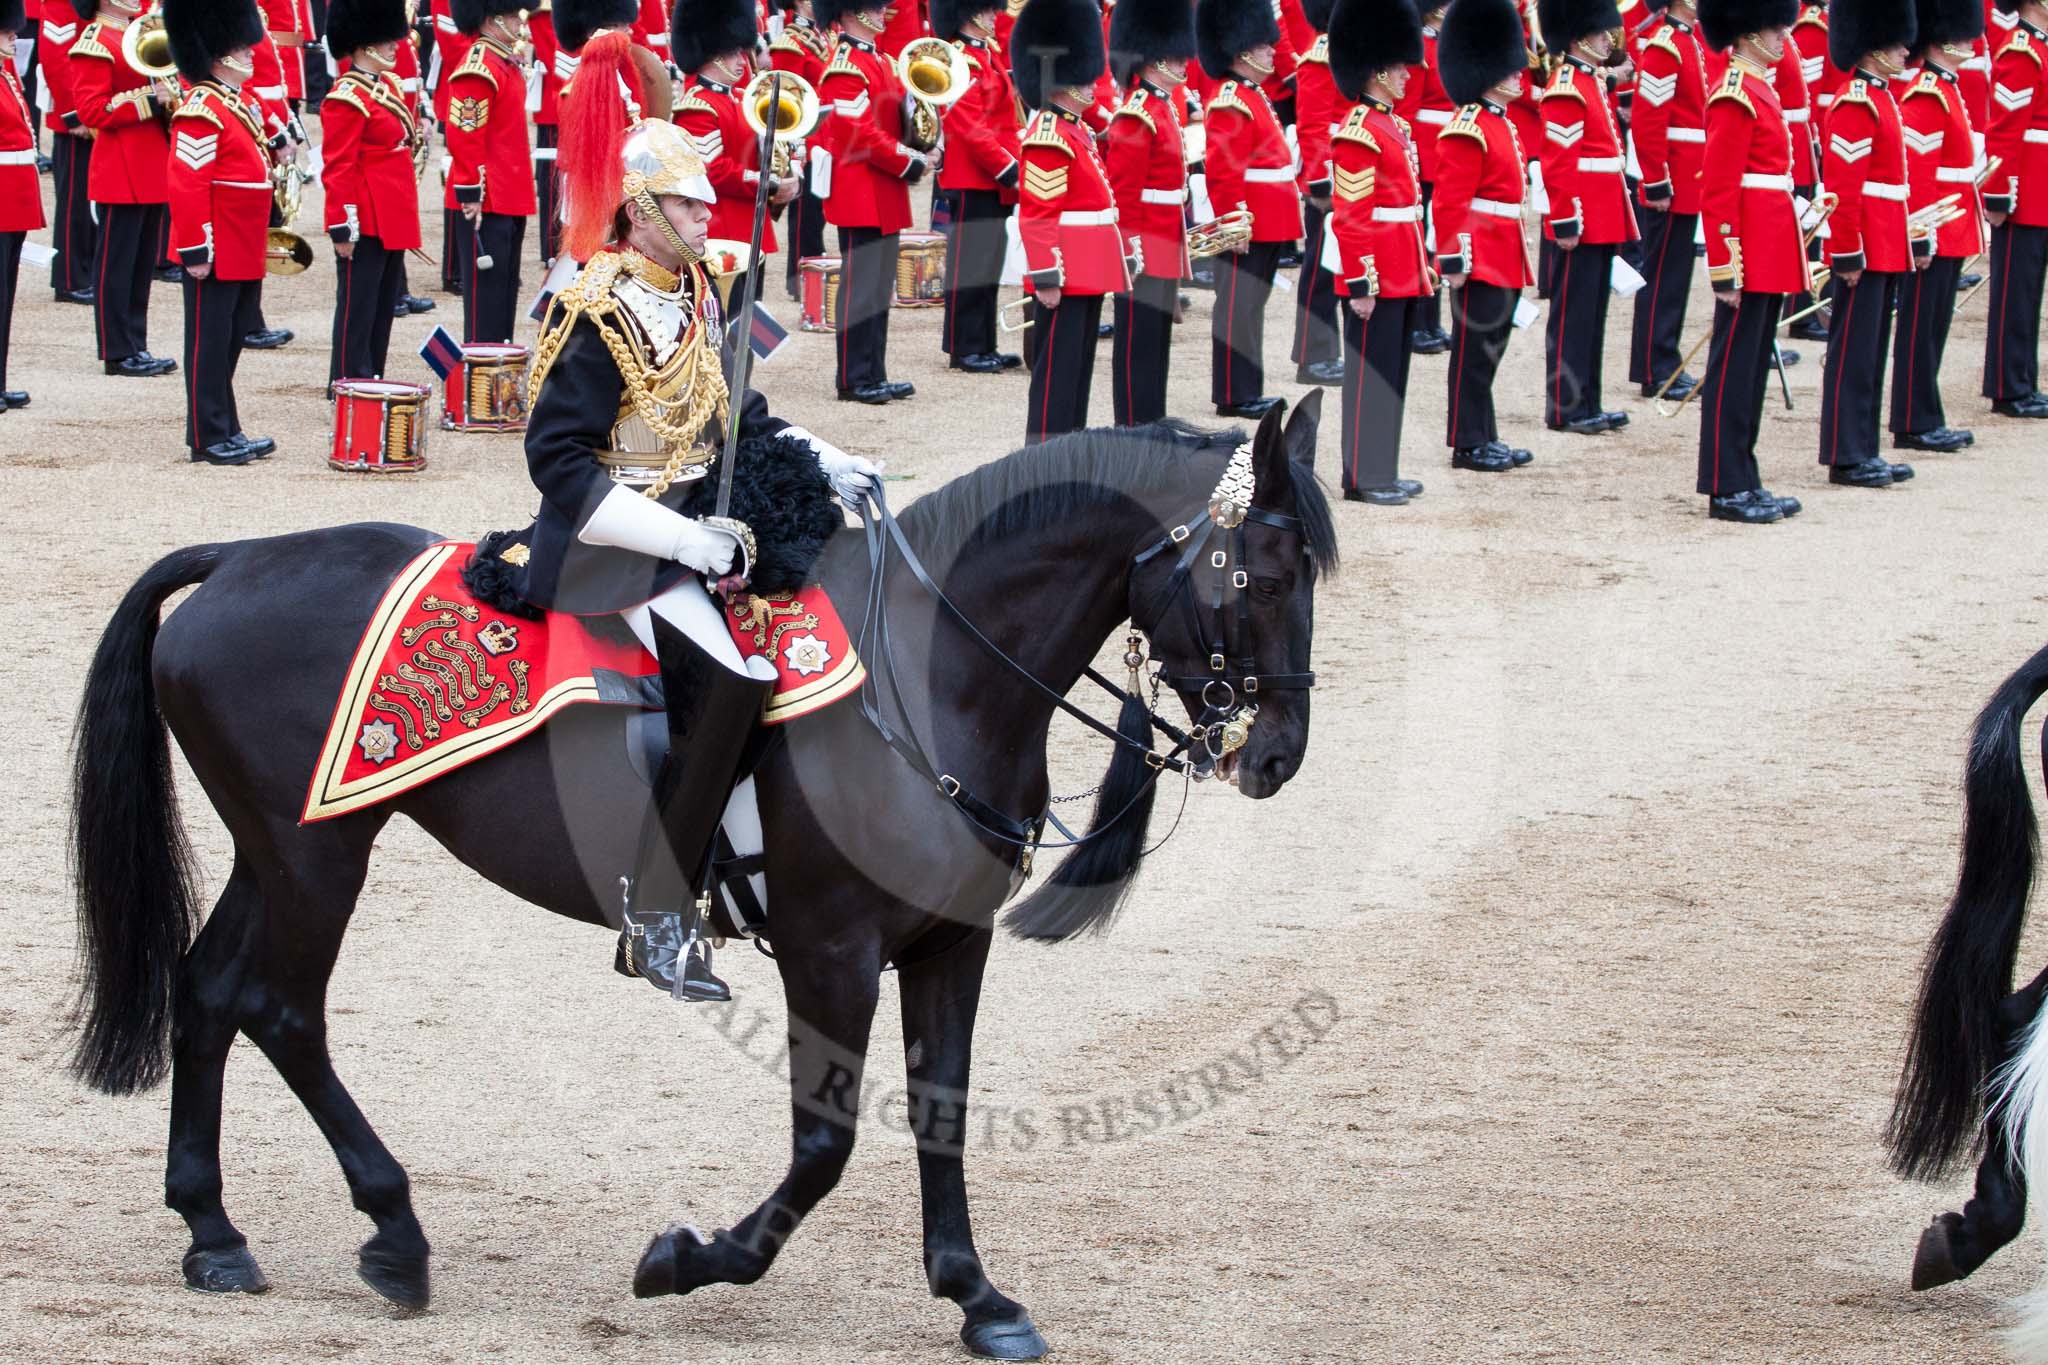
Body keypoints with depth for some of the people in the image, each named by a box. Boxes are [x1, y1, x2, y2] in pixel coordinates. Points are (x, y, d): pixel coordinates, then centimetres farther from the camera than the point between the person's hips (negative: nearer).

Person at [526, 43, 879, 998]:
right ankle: (656, 918, -20)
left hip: (690, 529, 9)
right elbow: (558, 461, -21)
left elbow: (730, 416, 20)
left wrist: (822, 461, 5)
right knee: (730, 681, -26)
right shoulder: (602, 318, -17)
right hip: (614, 547, -9)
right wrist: (684, 541, -25)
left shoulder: (692, 293, 9)